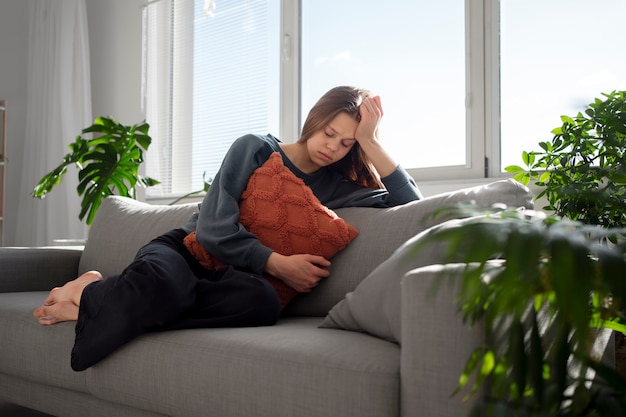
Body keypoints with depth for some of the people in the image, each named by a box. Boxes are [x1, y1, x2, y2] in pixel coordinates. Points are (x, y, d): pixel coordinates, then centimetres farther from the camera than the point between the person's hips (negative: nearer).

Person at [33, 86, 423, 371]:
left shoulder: (334, 184, 9)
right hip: (184, 249, -4)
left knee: (264, 301, -38)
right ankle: (93, 291, -13)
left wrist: (372, 141, -6)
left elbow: (412, 202, 1)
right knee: (163, 281, -45)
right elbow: (215, 228, -10)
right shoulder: (256, 148, -2)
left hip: (231, 272, 4)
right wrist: (278, 263, -19)